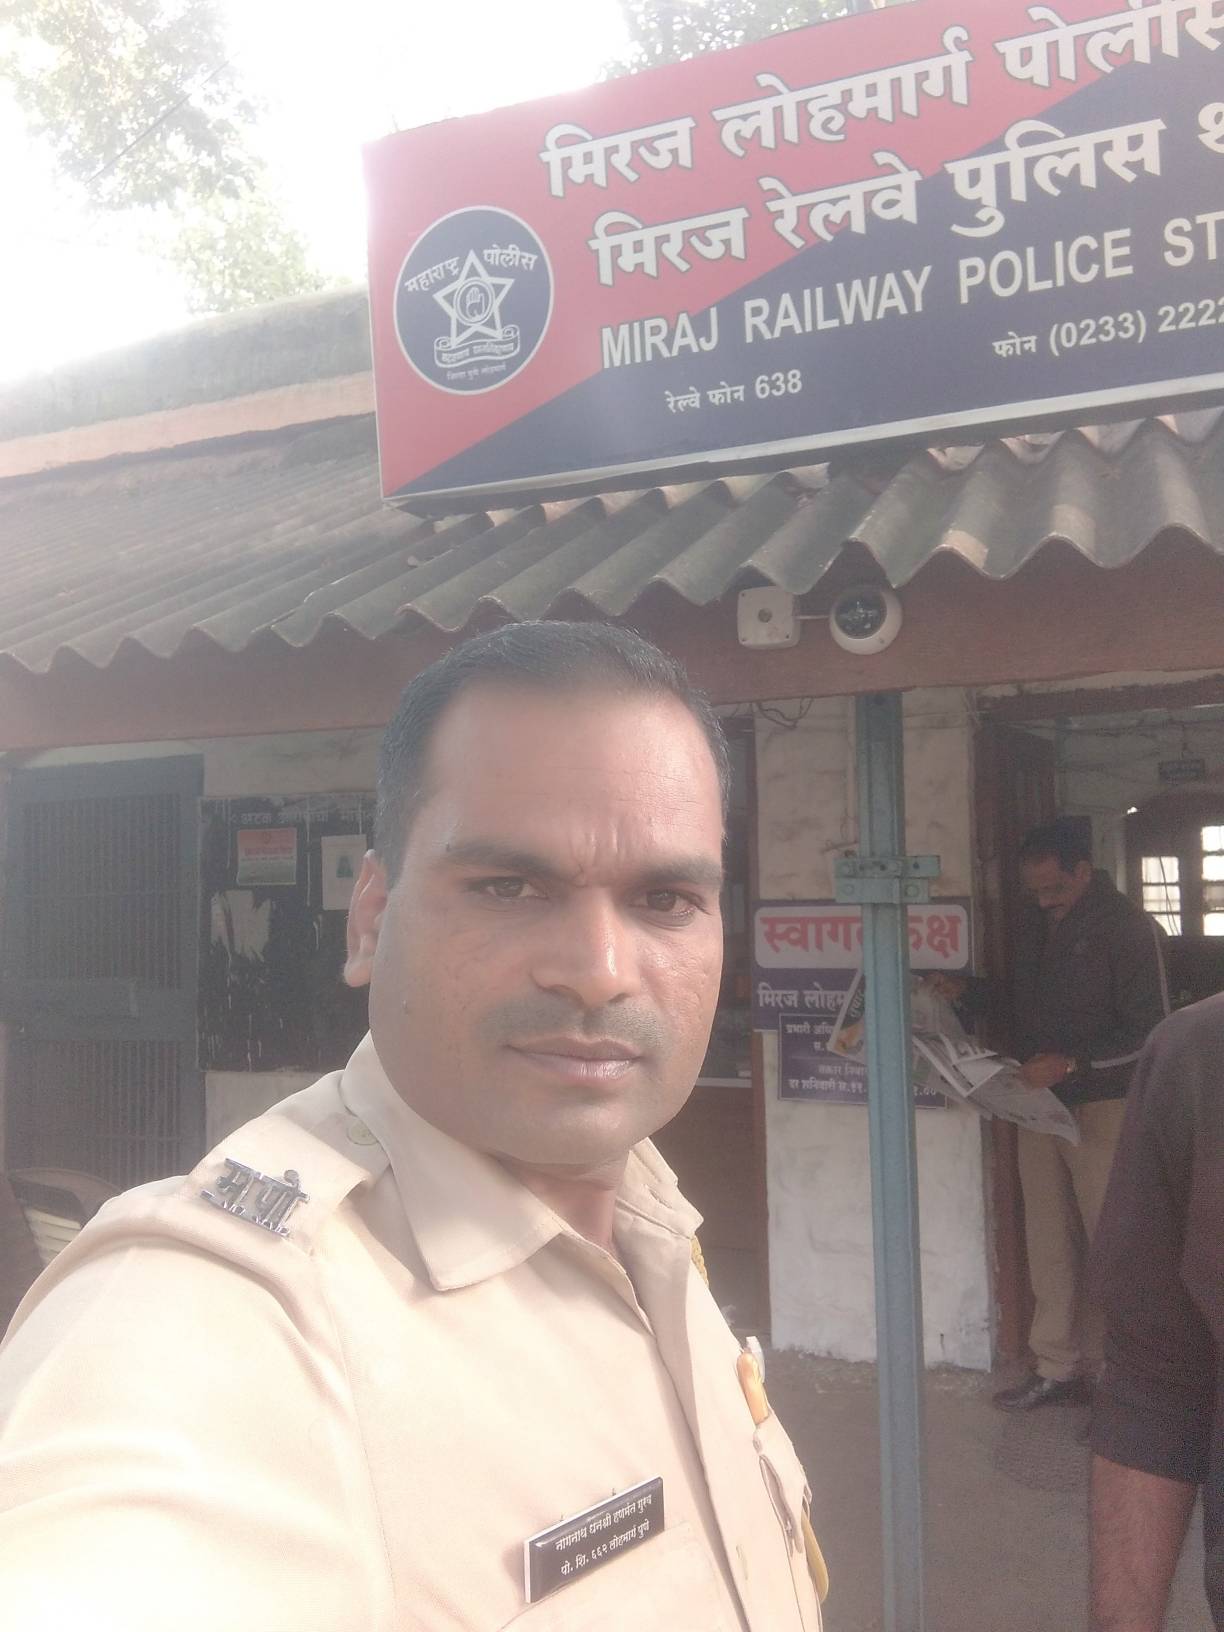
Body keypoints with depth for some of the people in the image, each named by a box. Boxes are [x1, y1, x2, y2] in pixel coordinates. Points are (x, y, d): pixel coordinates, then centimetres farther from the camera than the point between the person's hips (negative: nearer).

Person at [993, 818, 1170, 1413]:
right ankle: (1055, 1368, 20)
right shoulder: (1038, 925, 11)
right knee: (1049, 1242, 9)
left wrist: (1071, 1063, -19)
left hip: (1102, 1107, -6)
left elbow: (1149, 1033, -12)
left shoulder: (1128, 929, -10)